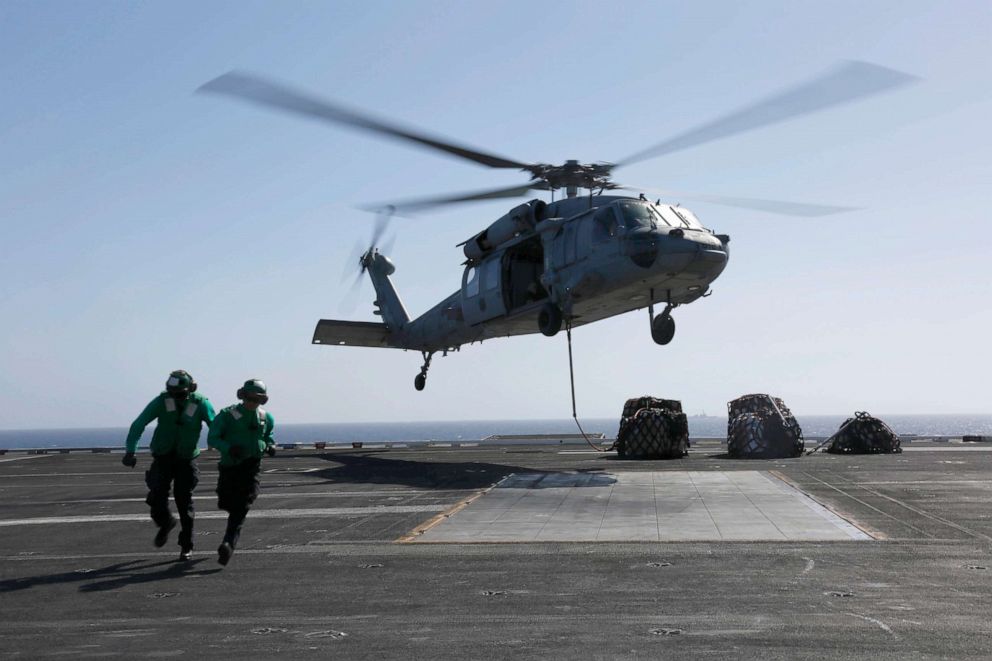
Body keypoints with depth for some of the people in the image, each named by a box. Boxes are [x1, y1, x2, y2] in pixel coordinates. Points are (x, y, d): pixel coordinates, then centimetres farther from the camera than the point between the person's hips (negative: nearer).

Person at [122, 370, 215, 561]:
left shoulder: (201, 404, -12)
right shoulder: (162, 401, -12)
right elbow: (139, 423, -15)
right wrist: (130, 450, -26)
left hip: (186, 460, -1)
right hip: (162, 457, 1)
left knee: (184, 500, -4)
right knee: (157, 497, -8)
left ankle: (186, 546, 10)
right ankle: (165, 523, 26)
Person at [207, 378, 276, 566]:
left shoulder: (266, 418, 8)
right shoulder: (227, 415, -2)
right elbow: (212, 438, -4)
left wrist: (269, 446, 2)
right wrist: (228, 448, -22)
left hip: (252, 467, 1)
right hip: (230, 465, -1)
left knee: (240, 510, -12)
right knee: (227, 504, 9)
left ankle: (228, 545, -20)